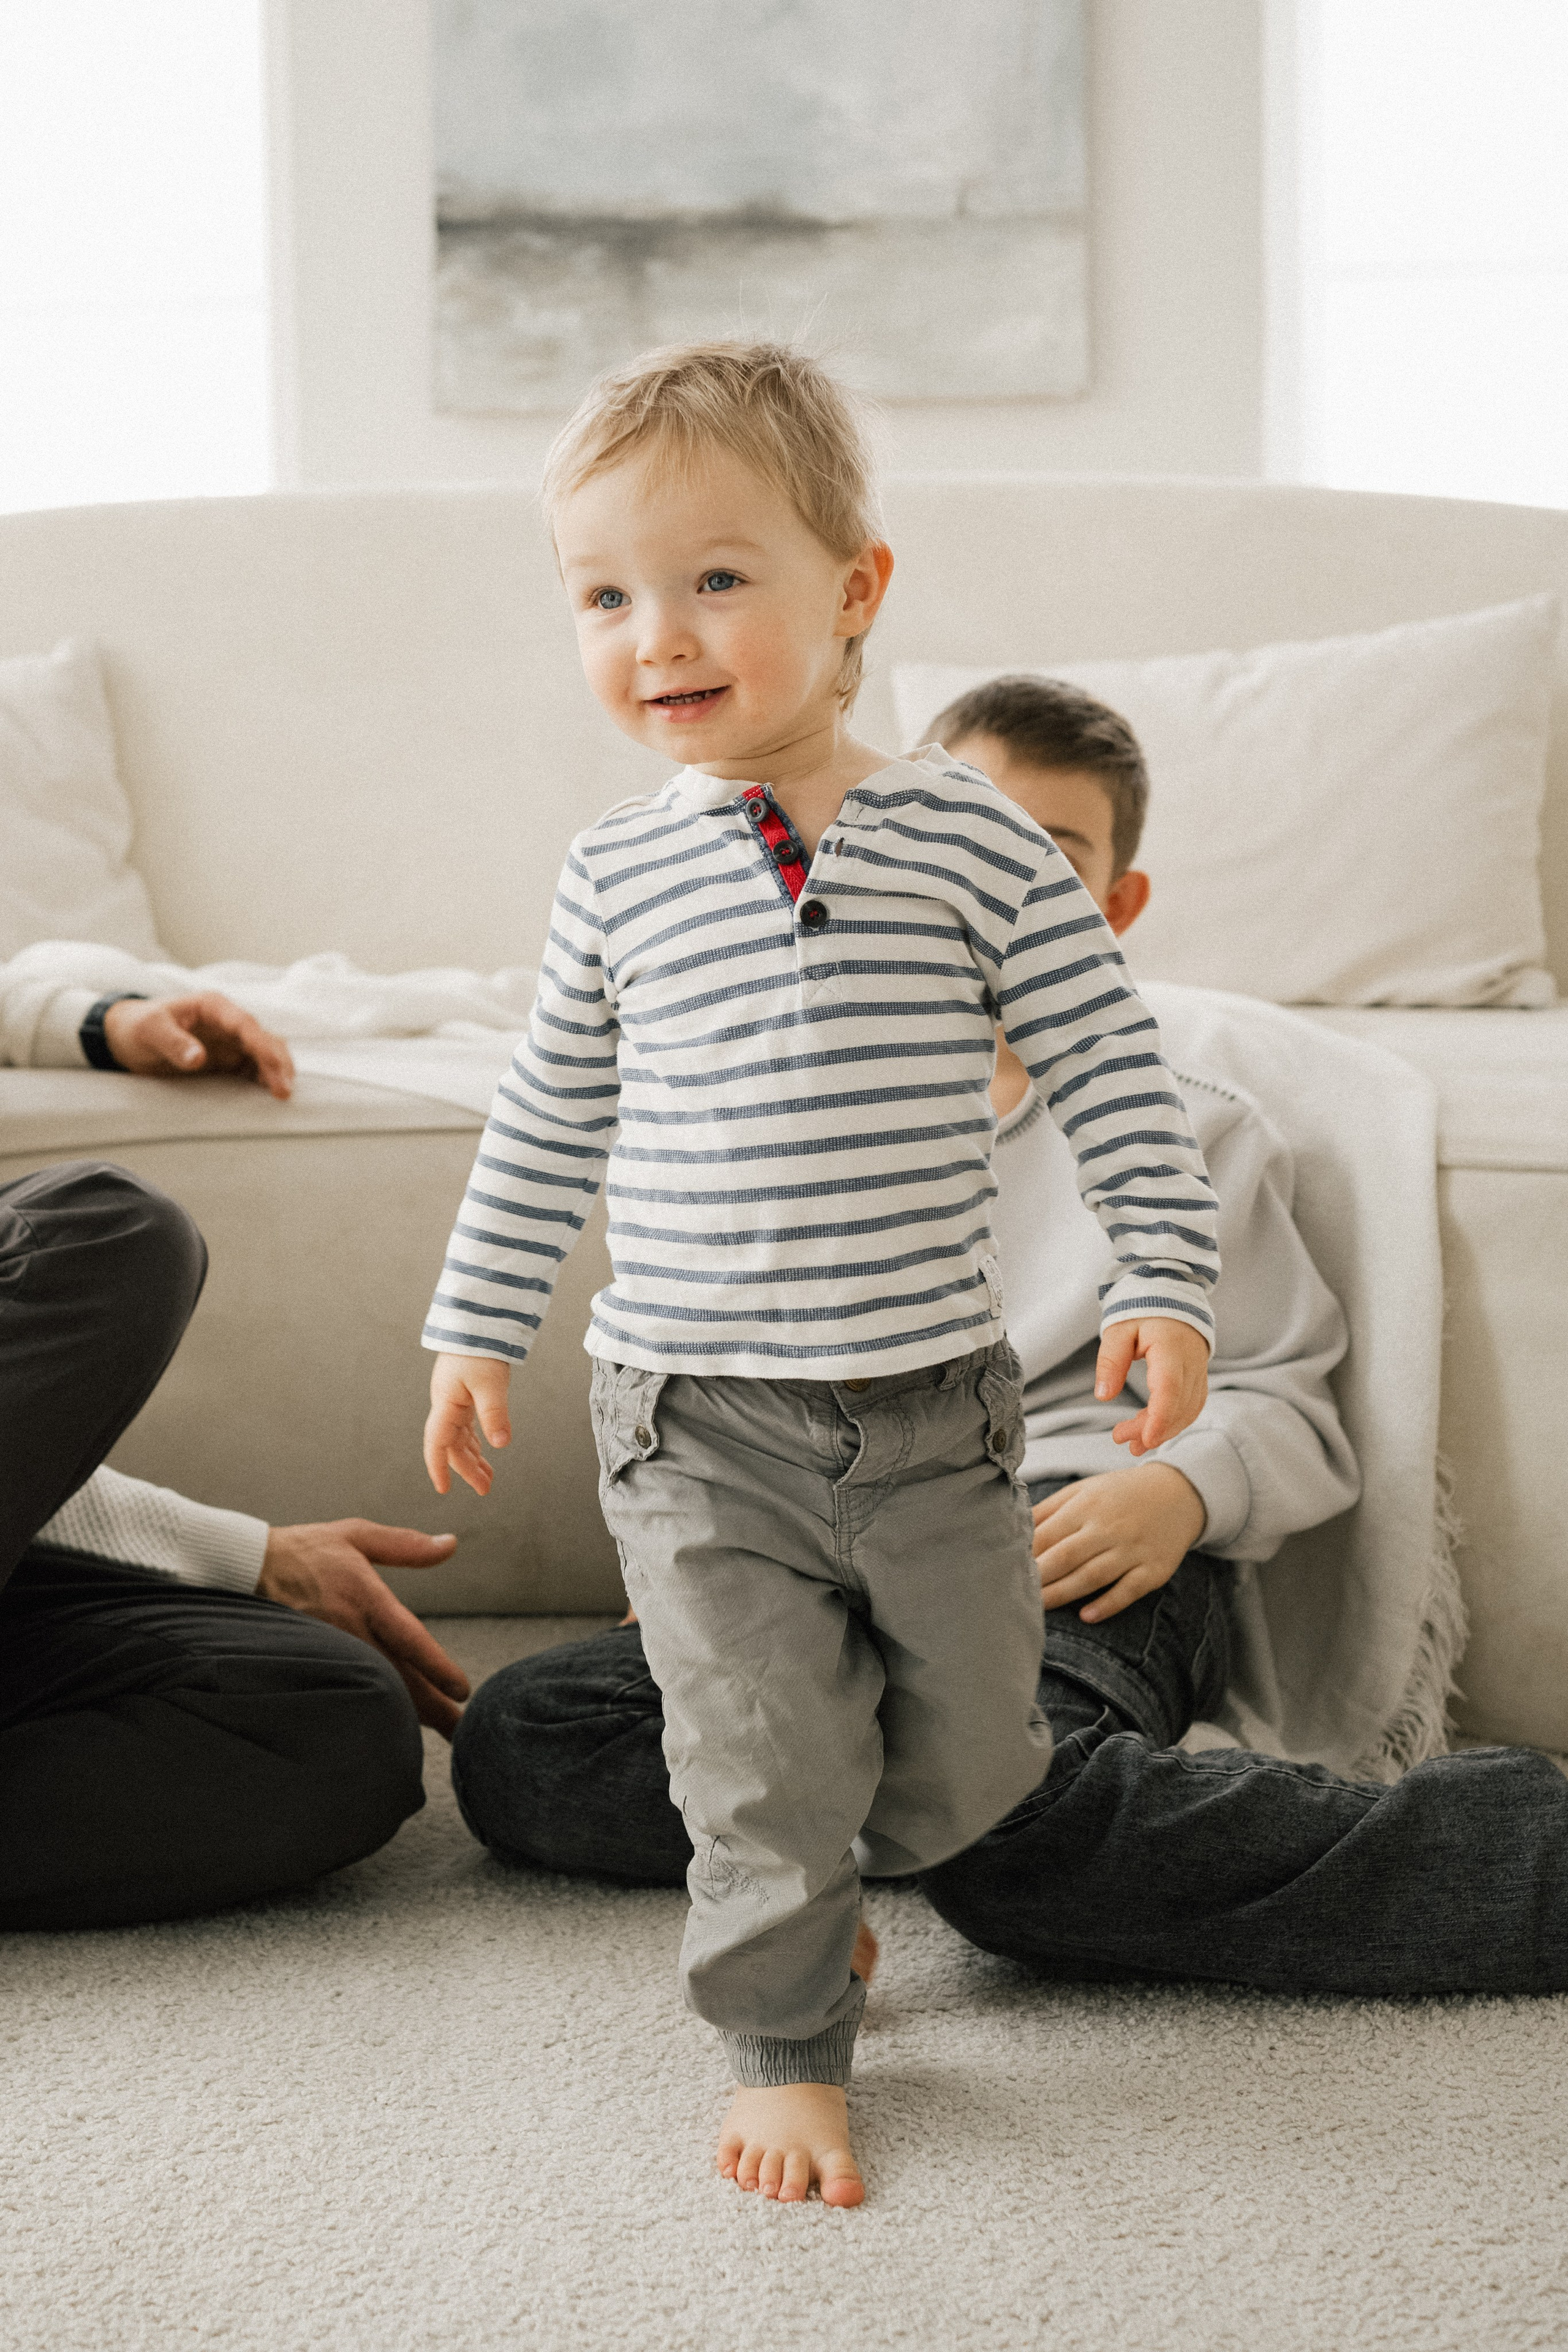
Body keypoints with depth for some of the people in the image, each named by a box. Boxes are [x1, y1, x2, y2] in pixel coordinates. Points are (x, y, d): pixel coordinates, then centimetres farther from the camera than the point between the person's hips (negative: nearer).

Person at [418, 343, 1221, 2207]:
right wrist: (476, 1330, 15)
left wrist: (1163, 1282, -9)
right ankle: (784, 2045, 20)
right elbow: (547, 1123, 12)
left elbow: (1110, 1073, -1)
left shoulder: (966, 836, -5)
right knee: (760, 1767, 0)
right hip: (696, 1424, 0)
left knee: (973, 1755, 12)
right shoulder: (619, 874, 0)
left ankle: (812, 1866, 42)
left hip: (934, 1409, 1)